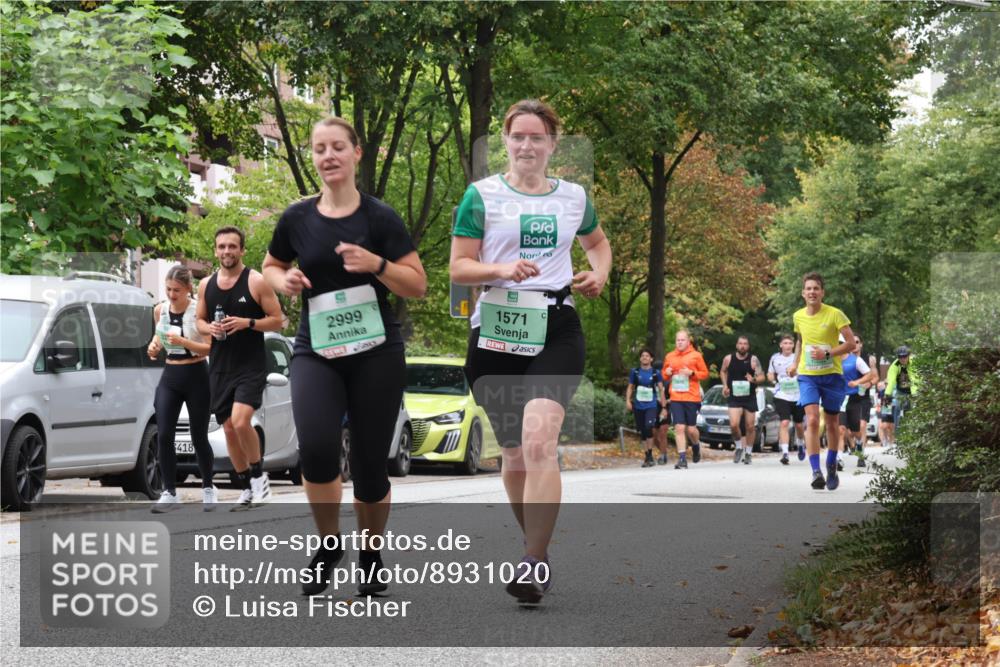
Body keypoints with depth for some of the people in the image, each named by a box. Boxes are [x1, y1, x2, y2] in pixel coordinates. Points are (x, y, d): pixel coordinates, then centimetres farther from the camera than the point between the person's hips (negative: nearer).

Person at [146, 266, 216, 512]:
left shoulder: (199, 310, -11)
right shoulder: (160, 310, 3)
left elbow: (210, 348, -14)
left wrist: (184, 342, -28)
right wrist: (153, 347, -5)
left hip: (196, 376, -4)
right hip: (170, 375, 4)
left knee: (199, 437, 5)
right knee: (163, 436, -7)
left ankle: (208, 487, 25)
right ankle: (169, 492, 0)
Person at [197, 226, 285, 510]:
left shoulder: (256, 282, -6)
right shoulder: (206, 285, 8)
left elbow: (277, 321, -6)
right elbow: (200, 320, 18)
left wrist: (247, 323, -20)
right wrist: (208, 328, -5)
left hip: (251, 366, -5)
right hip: (219, 367, 6)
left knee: (240, 421, -22)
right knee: (228, 428, 8)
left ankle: (259, 476, -1)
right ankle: (246, 489, 20)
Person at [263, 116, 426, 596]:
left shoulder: (379, 217, -4)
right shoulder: (296, 219, 3)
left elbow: (418, 286, -4)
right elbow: (271, 266, 20)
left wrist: (376, 264, -20)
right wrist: (284, 281, -2)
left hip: (376, 353, -1)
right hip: (315, 352, 1)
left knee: (369, 466, 2)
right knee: (316, 448, -23)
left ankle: (370, 554, 29)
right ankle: (329, 543, 2)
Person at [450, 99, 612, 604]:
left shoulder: (574, 197, 11)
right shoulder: (482, 195, 4)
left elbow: (597, 242, 30)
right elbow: (458, 267, 1)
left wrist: (599, 273, 9)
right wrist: (502, 269, -17)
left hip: (556, 330, -1)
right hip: (495, 331, 1)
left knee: (539, 440, -20)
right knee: (514, 451, 8)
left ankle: (535, 563, -22)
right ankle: (537, 544, 29)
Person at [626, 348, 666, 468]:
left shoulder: (656, 372, 1)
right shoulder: (635, 372, 6)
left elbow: (661, 389, 4)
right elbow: (630, 387, 11)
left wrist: (663, 406, 2)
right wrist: (628, 401, -2)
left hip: (652, 405, -3)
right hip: (638, 406, 3)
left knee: (648, 427, -23)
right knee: (642, 432, 7)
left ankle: (650, 456, -16)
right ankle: (647, 457, 18)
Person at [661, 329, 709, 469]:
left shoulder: (696, 355, 1)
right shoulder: (669, 356, 9)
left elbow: (705, 373, 4)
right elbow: (664, 375, 20)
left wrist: (692, 373, -13)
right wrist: (667, 373, -3)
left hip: (692, 398, -2)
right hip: (675, 398, 2)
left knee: (691, 429, 3)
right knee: (679, 428, -7)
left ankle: (696, 446, 36)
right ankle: (682, 458, -5)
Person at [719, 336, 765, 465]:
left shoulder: (753, 360, -4)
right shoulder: (728, 359, 0)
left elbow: (761, 376, -3)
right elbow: (723, 372, 19)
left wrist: (754, 380, -24)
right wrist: (725, 386, 6)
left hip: (750, 397, 0)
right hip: (734, 397, 0)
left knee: (750, 427, 4)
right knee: (734, 424, -16)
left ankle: (748, 453, 21)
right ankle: (739, 447, 9)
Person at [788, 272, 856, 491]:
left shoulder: (835, 314, -9)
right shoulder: (798, 316, 4)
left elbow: (851, 343, -10)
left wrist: (827, 354, -21)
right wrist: (796, 364, 16)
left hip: (832, 375, -2)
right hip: (807, 376, 2)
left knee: (832, 423, 11)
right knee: (812, 420, -16)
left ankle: (831, 468, 30)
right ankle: (816, 472, -21)